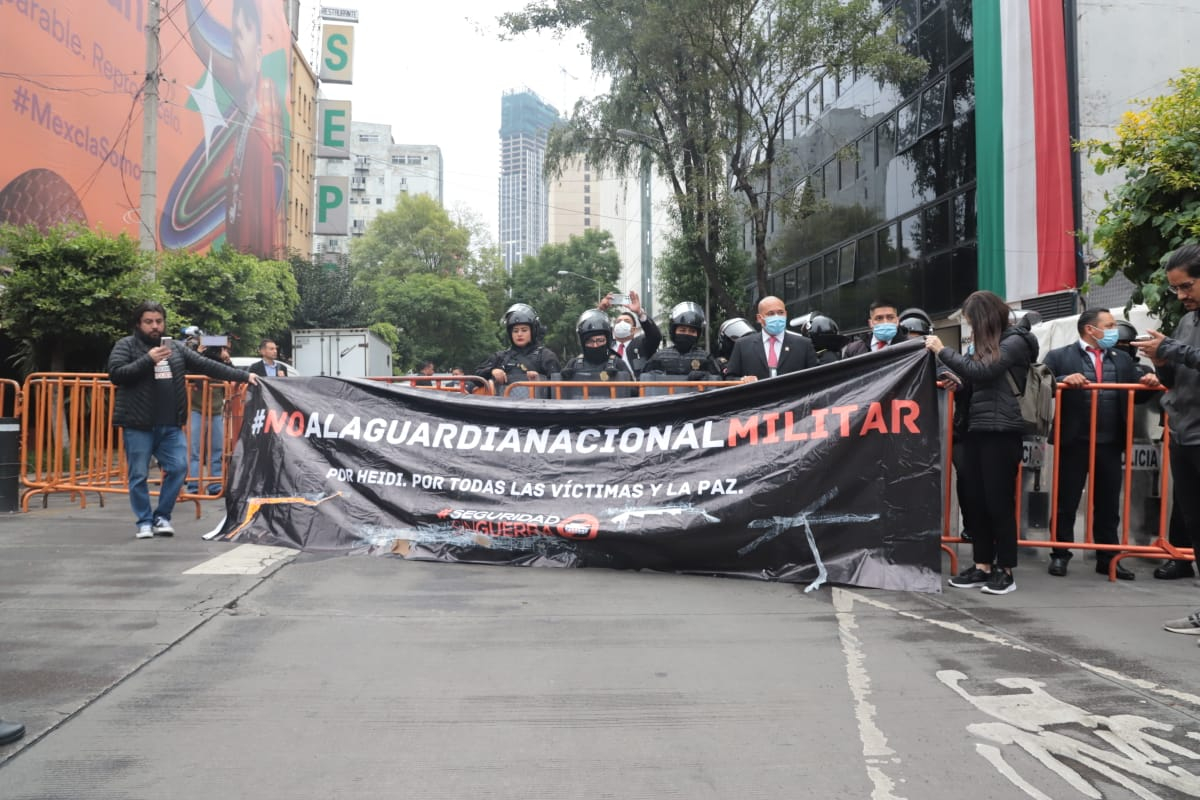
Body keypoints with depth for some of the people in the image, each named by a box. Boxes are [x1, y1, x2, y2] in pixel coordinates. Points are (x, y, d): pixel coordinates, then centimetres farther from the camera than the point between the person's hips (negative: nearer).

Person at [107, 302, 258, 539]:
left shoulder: (175, 348, 13)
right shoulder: (126, 346, 1)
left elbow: (207, 365, 12)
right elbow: (115, 374, -11)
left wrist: (243, 376, 7)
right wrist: (148, 360, -20)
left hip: (171, 425, 4)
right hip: (138, 425, -4)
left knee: (178, 468, -1)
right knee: (138, 475, 1)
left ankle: (162, 516, 14)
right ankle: (144, 521, 14)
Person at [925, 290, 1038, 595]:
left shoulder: (1015, 341, -5)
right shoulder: (989, 344, 19)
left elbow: (981, 371, -16)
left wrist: (942, 351, -10)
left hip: (1001, 431, -8)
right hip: (977, 429, 8)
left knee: (999, 501, -4)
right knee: (977, 500, 7)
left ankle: (1005, 570, 4)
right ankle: (982, 566, 13)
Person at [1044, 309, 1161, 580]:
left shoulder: (1122, 359, 17)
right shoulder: (1059, 356, 2)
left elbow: (1138, 395, 15)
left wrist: (1149, 383, -5)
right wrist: (1063, 381, -26)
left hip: (1110, 443, 4)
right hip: (1074, 441, -4)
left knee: (1108, 504, 10)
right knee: (1066, 502, 4)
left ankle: (1108, 558, 19)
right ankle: (1060, 555, 13)